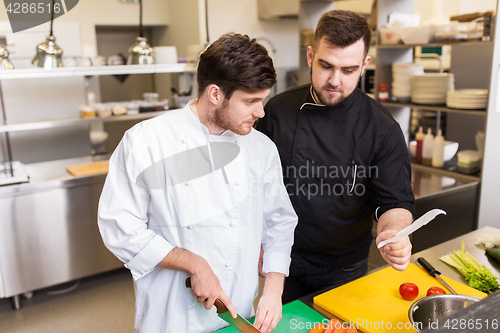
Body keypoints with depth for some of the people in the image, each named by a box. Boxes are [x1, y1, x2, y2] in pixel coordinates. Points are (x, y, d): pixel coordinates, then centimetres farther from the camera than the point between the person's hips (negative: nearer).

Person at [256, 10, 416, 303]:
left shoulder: (384, 129, -14)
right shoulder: (278, 111, -9)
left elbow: (395, 201, -10)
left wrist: (393, 232, -32)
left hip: (345, 270, -1)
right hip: (285, 263, 1)